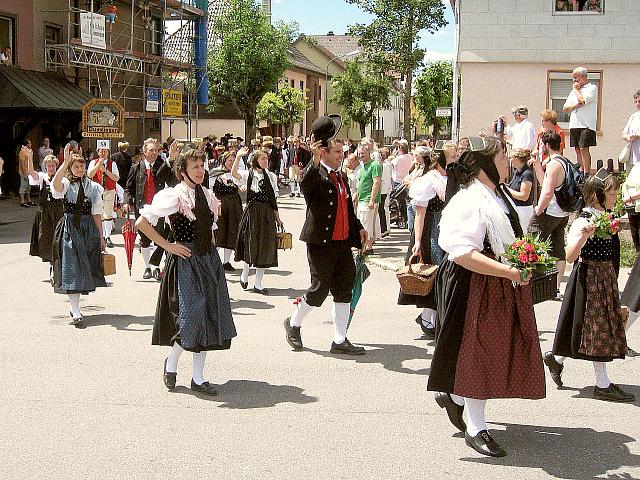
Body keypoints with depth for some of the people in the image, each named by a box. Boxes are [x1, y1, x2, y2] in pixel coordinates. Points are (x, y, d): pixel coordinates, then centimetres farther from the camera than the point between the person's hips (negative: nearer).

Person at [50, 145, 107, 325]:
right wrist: (66, 161, -36)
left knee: (86, 268, 8)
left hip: (89, 229, 4)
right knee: (72, 268, -10)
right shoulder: (65, 184, 0)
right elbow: (56, 182, -27)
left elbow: (96, 213, 9)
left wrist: (101, 236, 7)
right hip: (70, 228, -3)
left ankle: (74, 305, 25)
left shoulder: (93, 187, 8)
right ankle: (75, 312, -15)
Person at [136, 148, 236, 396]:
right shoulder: (174, 196, -12)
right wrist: (168, 246, -14)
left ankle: (198, 378, 16)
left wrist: (209, 245, 12)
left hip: (209, 259, 7)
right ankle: (171, 363, 19)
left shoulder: (207, 195, 10)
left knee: (209, 317, 7)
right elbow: (142, 222, -18)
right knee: (192, 317, -9)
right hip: (185, 261, -7)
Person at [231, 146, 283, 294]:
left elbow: (274, 200, 12)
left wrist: (277, 217, 10)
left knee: (265, 247, 3)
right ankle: (244, 274, 26)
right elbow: (234, 173, -23)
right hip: (252, 212, -4)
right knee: (251, 244, 0)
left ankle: (258, 284, 10)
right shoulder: (248, 175, -1)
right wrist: (238, 157, -29)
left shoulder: (271, 176, 10)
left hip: (268, 214, 4)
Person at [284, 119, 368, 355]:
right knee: (319, 289, -2)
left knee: (344, 290, 7)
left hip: (343, 243, 8)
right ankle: (293, 323, 24)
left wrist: (358, 228, 20)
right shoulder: (314, 174, -8)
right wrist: (315, 161, -43)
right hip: (321, 243, -8)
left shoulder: (342, 176, 17)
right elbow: (305, 184, -33)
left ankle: (340, 341, 15)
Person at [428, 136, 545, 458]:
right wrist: (509, 271, -29)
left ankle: (455, 396, 34)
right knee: (479, 353, -1)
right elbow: (463, 253, -27)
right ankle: (476, 428, 12)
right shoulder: (470, 202, -20)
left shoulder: (498, 194, 11)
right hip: (476, 287, -10)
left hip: (502, 286, 10)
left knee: (499, 350, 14)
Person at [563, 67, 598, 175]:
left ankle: (587, 174, -11)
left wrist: (576, 90, -1)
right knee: (578, 149, 6)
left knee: (584, 149, -12)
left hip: (586, 125, -7)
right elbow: (565, 108, 14)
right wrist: (577, 105, -5)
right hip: (574, 124, 7)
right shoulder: (574, 91, 22)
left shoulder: (592, 88, 0)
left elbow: (583, 100, -17)